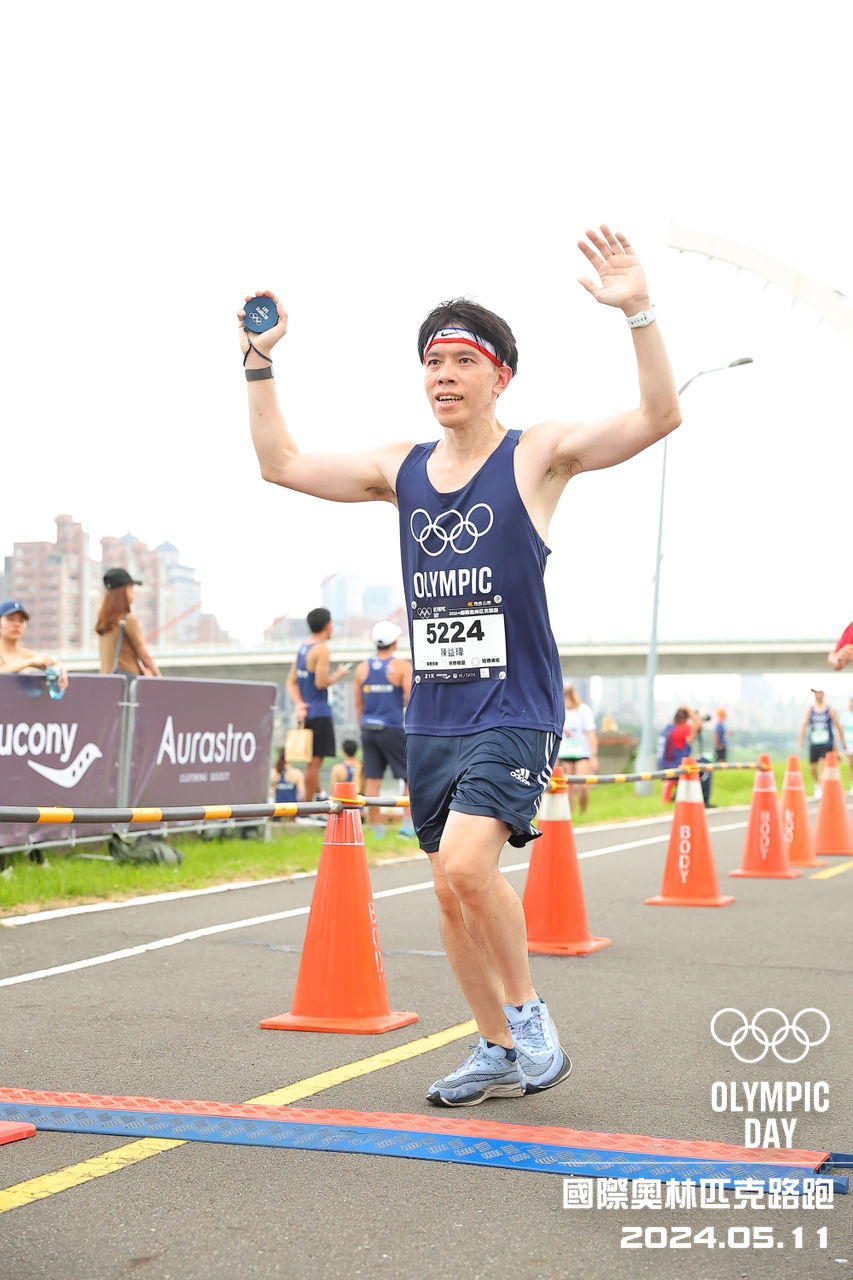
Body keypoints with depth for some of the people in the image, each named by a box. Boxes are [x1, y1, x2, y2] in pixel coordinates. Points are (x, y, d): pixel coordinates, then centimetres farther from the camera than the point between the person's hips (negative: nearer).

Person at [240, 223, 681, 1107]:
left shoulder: (538, 455, -3)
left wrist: (638, 312, -26)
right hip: (432, 717, 6)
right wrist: (258, 363, 8)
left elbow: (660, 416, -15)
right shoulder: (401, 469, 11)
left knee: (465, 863, -23)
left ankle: (529, 1013, 1)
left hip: (515, 712, -6)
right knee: (452, 889, 10)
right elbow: (281, 464, 16)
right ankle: (500, 1053, 26)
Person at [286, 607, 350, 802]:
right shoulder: (322, 649, -13)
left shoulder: (302, 648, 14)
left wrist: (299, 703, 0)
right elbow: (321, 683, -19)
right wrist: (338, 675, -2)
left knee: (312, 761, 17)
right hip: (319, 712, -9)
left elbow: (291, 681, 11)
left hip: (306, 712, 9)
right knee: (314, 761, -6)